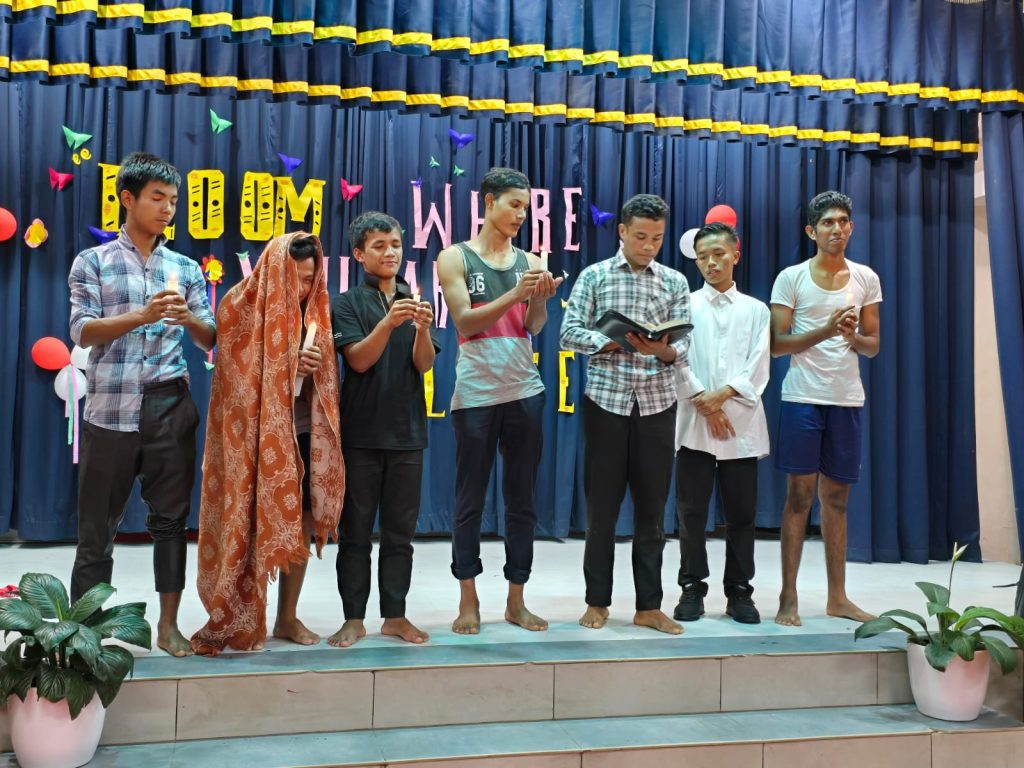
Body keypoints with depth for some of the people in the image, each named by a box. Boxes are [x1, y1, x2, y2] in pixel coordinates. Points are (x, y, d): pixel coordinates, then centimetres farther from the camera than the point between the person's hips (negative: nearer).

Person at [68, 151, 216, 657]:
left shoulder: (186, 269, 11)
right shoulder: (93, 262, 4)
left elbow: (212, 340, 8)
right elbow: (82, 332, -7)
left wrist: (189, 319, -14)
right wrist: (143, 315, -21)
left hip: (171, 407, 2)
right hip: (111, 406, -2)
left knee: (171, 516, 6)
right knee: (97, 524, 3)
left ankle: (168, 623, 16)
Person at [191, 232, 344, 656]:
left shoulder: (314, 310, 8)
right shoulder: (241, 307, -5)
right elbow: (239, 373, -5)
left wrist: (315, 366, -8)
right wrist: (293, 365, -14)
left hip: (303, 432, 5)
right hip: (255, 432, -4)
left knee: (301, 522, 7)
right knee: (251, 523, -1)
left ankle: (287, 617, 19)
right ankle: (237, 620, 11)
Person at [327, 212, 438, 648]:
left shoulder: (416, 301, 10)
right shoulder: (347, 304, 2)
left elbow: (424, 364, -1)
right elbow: (359, 360, -10)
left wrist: (422, 329, -21)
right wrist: (389, 323, -25)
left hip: (407, 431, 3)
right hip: (361, 430, -3)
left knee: (400, 530, 7)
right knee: (356, 529, 3)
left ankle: (395, 616, 16)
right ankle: (354, 618, 11)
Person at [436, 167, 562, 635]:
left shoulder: (529, 261, 10)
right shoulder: (455, 258, 2)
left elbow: (533, 327, 3)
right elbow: (465, 322, -8)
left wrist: (541, 296, -17)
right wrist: (514, 294, -18)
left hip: (525, 391, 3)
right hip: (475, 394, -3)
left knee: (522, 499, 6)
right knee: (470, 500, 3)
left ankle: (516, 600, 16)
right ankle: (469, 601, 14)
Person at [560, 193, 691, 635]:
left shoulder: (675, 282, 7)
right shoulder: (594, 276, 3)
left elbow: (683, 348, 2)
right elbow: (569, 334, -4)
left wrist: (663, 350, -20)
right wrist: (615, 341, -18)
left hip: (657, 404, 2)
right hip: (606, 400, -2)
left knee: (652, 507, 6)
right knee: (602, 504, 4)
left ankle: (649, 606, 15)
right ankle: (597, 601, 17)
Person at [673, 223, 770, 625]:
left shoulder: (756, 310, 11)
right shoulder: (684, 305, 8)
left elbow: (758, 368, 1)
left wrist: (722, 395, -13)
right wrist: (704, 404, -12)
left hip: (742, 424, 1)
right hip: (694, 422, -1)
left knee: (741, 513, 4)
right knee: (691, 511, 1)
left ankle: (739, 592, 14)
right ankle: (692, 589, 12)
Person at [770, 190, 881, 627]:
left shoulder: (866, 279, 8)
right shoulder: (791, 278, -2)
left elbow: (873, 346, 10)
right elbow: (776, 345, -6)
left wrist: (851, 336, -12)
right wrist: (826, 331, -18)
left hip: (847, 399, 3)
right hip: (803, 397, -3)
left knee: (836, 497, 9)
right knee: (800, 495, -2)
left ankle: (837, 597, 17)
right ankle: (788, 597, 6)